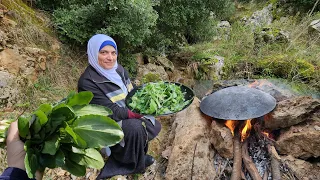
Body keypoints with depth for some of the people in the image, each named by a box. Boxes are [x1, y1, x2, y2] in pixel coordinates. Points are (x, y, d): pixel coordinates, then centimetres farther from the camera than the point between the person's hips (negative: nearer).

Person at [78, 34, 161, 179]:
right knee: (135, 128, -29)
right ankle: (133, 165, -2)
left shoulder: (118, 69, -2)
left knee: (155, 126, -1)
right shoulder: (87, 82, -24)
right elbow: (112, 112, -26)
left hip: (128, 118, 8)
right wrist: (141, 114, -24)